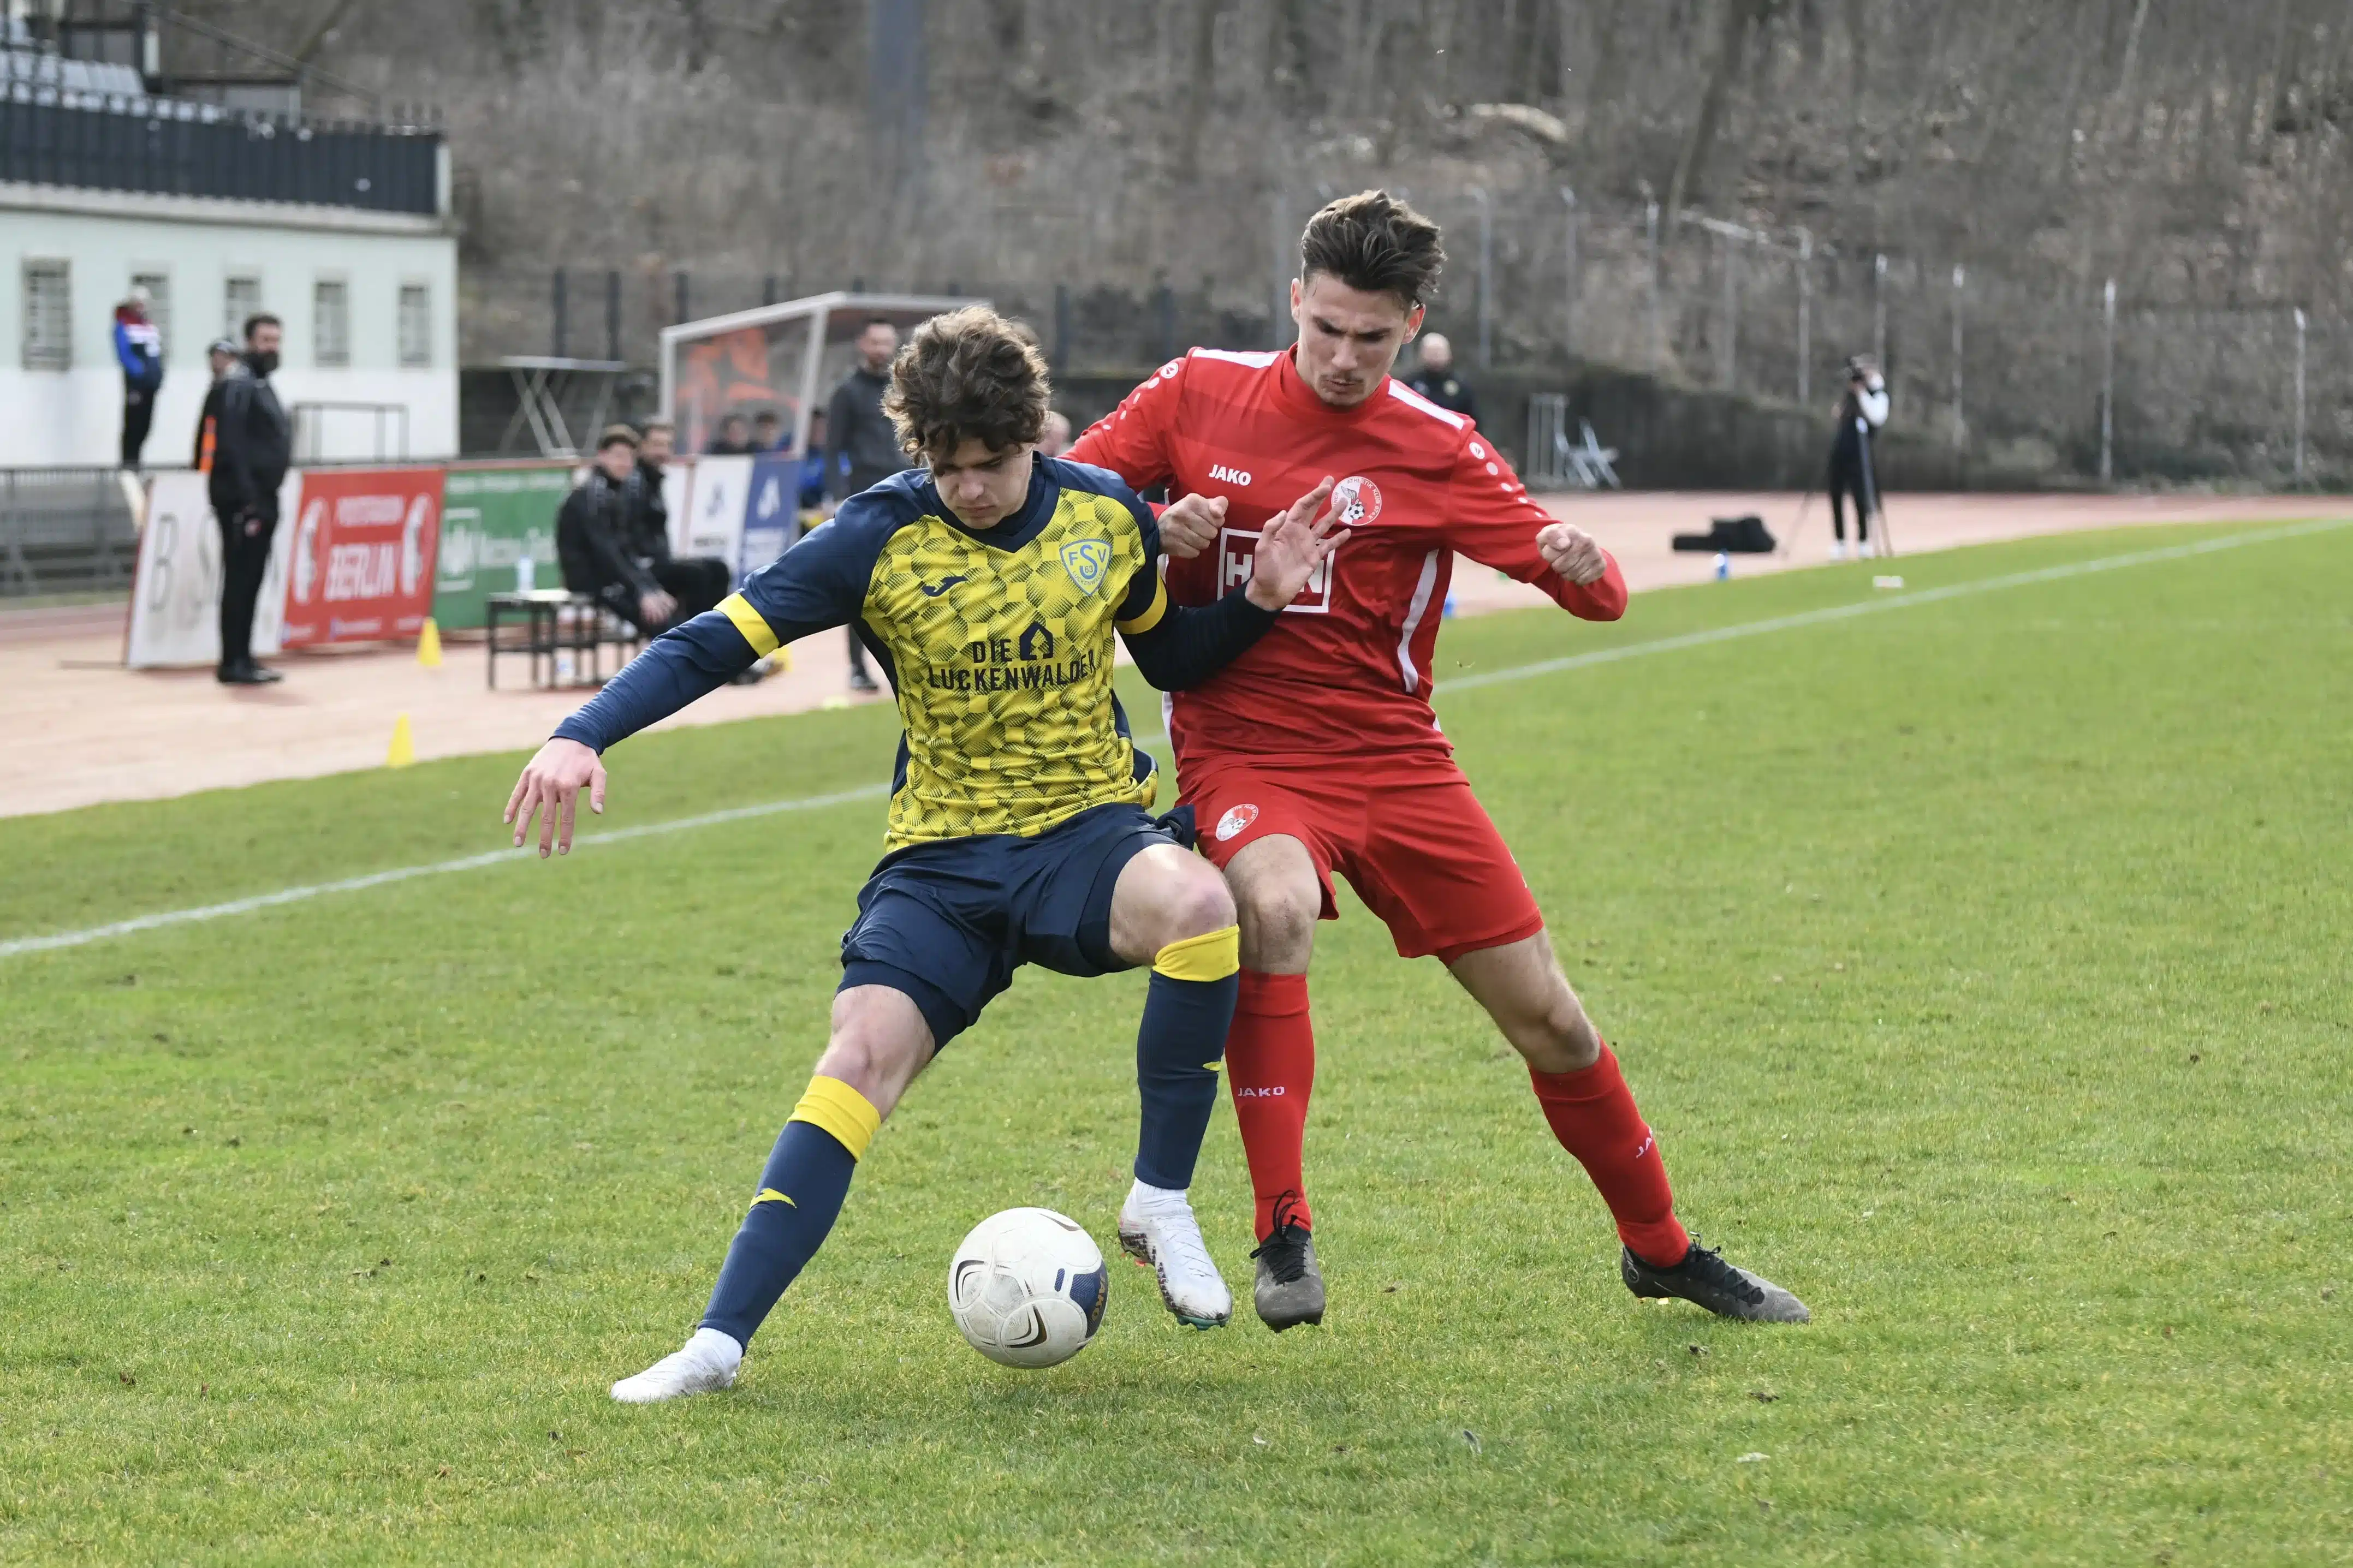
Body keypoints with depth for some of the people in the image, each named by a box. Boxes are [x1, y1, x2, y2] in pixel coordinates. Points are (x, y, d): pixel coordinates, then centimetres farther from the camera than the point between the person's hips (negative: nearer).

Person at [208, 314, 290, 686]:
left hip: (261, 497, 10)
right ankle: (233, 664, -7)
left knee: (251, 580, 11)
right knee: (240, 579, -8)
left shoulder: (261, 383, 19)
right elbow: (231, 446, -20)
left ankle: (243, 659, 15)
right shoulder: (238, 384, -11)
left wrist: (264, 499, 14)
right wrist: (247, 500, -24)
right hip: (242, 498, -10)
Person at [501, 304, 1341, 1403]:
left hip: (1089, 826, 1)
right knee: (864, 1052, -23)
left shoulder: (1107, 516, 0)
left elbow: (1171, 658, 18)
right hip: (944, 855, -1)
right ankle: (719, 1341, -20)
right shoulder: (879, 538, -9)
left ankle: (1161, 1203, -15)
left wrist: (1259, 600, -2)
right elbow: (716, 642, -10)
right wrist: (584, 736, -24)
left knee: (1197, 903, -34)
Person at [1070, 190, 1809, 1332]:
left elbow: (1596, 593, -6)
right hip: (1242, 752, -2)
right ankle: (1282, 1233, -27)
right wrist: (1153, 529, -15)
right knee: (1277, 910, -36)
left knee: (1546, 1013, 3)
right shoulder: (1198, 394, -1)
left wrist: (1583, 567, -31)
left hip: (1392, 758, 2)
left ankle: (1660, 1249, 26)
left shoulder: (1437, 451, -3)